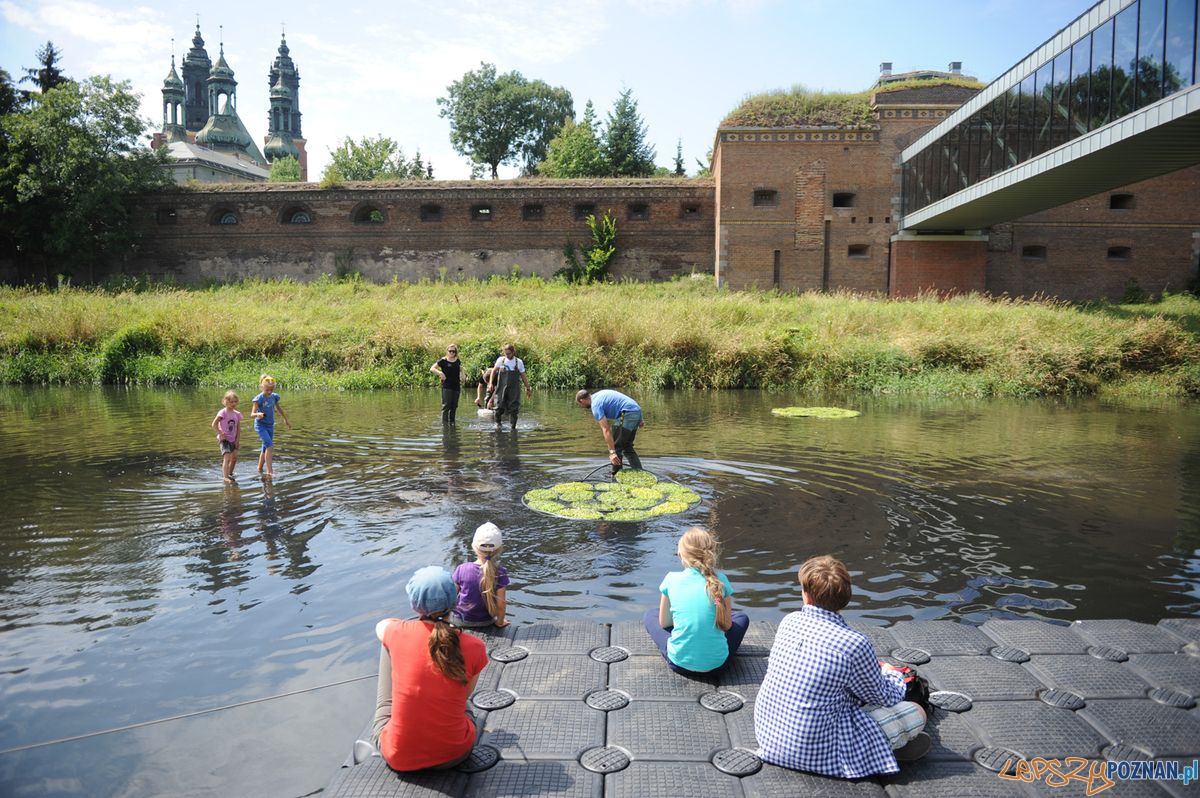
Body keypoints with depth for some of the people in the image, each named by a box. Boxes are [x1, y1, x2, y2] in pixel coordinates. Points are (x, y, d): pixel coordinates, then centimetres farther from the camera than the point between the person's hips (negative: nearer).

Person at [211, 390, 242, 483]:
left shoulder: (237, 414, 3)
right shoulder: (223, 412, -14)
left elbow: (238, 428, 7)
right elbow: (214, 424, -15)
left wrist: (237, 440, 2)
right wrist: (220, 434, -14)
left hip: (233, 440, 7)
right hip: (224, 439, -7)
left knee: (234, 457, 13)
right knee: (227, 457, -18)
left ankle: (230, 474, 31)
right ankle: (225, 477, -22)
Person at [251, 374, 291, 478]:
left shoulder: (274, 397, 1)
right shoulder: (259, 399, -15)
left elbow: (279, 408, 19)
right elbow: (252, 414, -18)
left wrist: (286, 420, 29)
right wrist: (258, 414, -42)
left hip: (270, 425, 6)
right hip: (261, 425, -6)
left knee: (266, 448, 14)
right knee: (270, 446, -19)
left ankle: (260, 469, 30)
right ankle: (269, 471, -19)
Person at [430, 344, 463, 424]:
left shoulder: (458, 361, 11)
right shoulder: (443, 361, -3)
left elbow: (461, 369, 29)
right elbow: (432, 368, -3)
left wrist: (461, 378, 12)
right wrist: (440, 373, -20)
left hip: (456, 387, 5)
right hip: (446, 387, -5)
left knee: (454, 407, 9)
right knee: (446, 406, -10)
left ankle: (451, 422, 18)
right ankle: (444, 423, -8)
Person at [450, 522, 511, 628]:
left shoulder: (462, 569, -22)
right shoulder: (500, 573, -22)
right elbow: (501, 604, -15)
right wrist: (500, 621, 5)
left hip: (461, 620, -1)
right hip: (486, 621, 1)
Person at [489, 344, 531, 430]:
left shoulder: (519, 362, 2)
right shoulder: (500, 360, 1)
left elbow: (523, 377, 10)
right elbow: (494, 371, 13)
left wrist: (527, 389, 12)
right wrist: (491, 383, 4)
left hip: (514, 390, 0)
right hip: (501, 388, 0)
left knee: (513, 410, -3)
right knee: (500, 407, -2)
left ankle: (513, 427, 6)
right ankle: (498, 422, 21)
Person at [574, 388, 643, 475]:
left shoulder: (595, 404, -8)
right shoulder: (599, 395, 20)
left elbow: (606, 429, -17)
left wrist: (612, 452, -21)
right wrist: (638, 420, 24)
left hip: (628, 414, -9)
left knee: (616, 447, 0)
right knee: (627, 447, 17)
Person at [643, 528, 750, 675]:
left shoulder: (671, 579, -5)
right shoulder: (721, 580, -4)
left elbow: (663, 623, 5)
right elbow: (727, 625, 3)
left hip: (679, 662, -1)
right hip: (716, 662, 1)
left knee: (650, 615, 26)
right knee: (742, 618, 29)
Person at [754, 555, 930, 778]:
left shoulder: (789, 621, -6)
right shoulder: (854, 644, -22)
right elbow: (884, 697, -4)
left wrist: (872, 668, 21)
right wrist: (893, 675, 20)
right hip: (812, 752, -6)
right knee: (917, 713, 4)